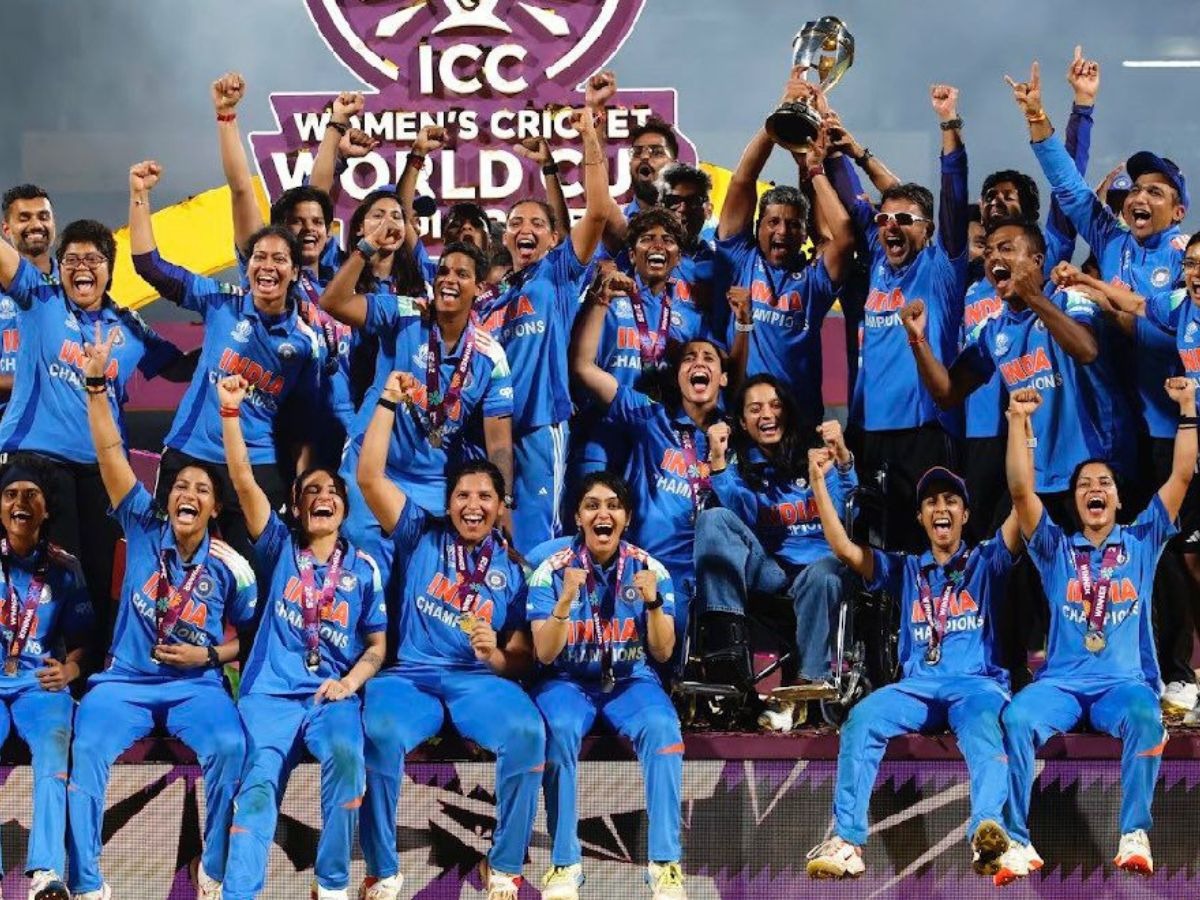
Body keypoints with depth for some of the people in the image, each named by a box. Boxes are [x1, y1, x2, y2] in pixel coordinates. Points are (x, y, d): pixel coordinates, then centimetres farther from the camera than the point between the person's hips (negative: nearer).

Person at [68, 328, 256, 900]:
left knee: (229, 746, -32)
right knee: (85, 749, -29)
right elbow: (110, 453, -5)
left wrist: (210, 655, -7)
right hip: (125, 680, 0)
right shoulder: (144, 530, 2)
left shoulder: (230, 568, 3)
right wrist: (95, 385, -15)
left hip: (197, 685, 0)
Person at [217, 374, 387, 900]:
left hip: (333, 694, 0)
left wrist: (351, 680, -5)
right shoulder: (279, 550, 12)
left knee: (345, 753, -32)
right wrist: (231, 411, -7)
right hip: (271, 692, 0)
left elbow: (377, 644, 15)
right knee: (259, 782, -25)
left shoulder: (363, 569, 14)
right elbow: (243, 480, 2)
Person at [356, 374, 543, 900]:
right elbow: (369, 477, 4)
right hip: (409, 676, -1)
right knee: (379, 731, -37)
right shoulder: (421, 536, 16)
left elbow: (522, 656, 13)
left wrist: (497, 657, -10)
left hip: (480, 680, 1)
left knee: (527, 731, -33)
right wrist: (389, 403, 1)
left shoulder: (513, 569, 17)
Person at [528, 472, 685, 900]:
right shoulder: (553, 569, -6)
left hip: (631, 680, 1)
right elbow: (545, 654, -12)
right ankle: (565, 864, -27)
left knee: (661, 726, -32)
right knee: (560, 729, -36)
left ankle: (665, 864, -29)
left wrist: (653, 602, -20)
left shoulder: (648, 568, -2)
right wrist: (566, 601, -29)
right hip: (568, 680, -1)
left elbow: (662, 653, -3)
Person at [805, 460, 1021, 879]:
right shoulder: (905, 570, 24)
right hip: (917, 686, 3)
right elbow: (844, 548, 12)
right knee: (862, 718, -29)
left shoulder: (985, 562, 17)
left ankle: (987, 832, -64)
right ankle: (847, 841, -40)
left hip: (977, 682, -3)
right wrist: (818, 481, 5)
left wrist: (1022, 444, -6)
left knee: (982, 723, -39)